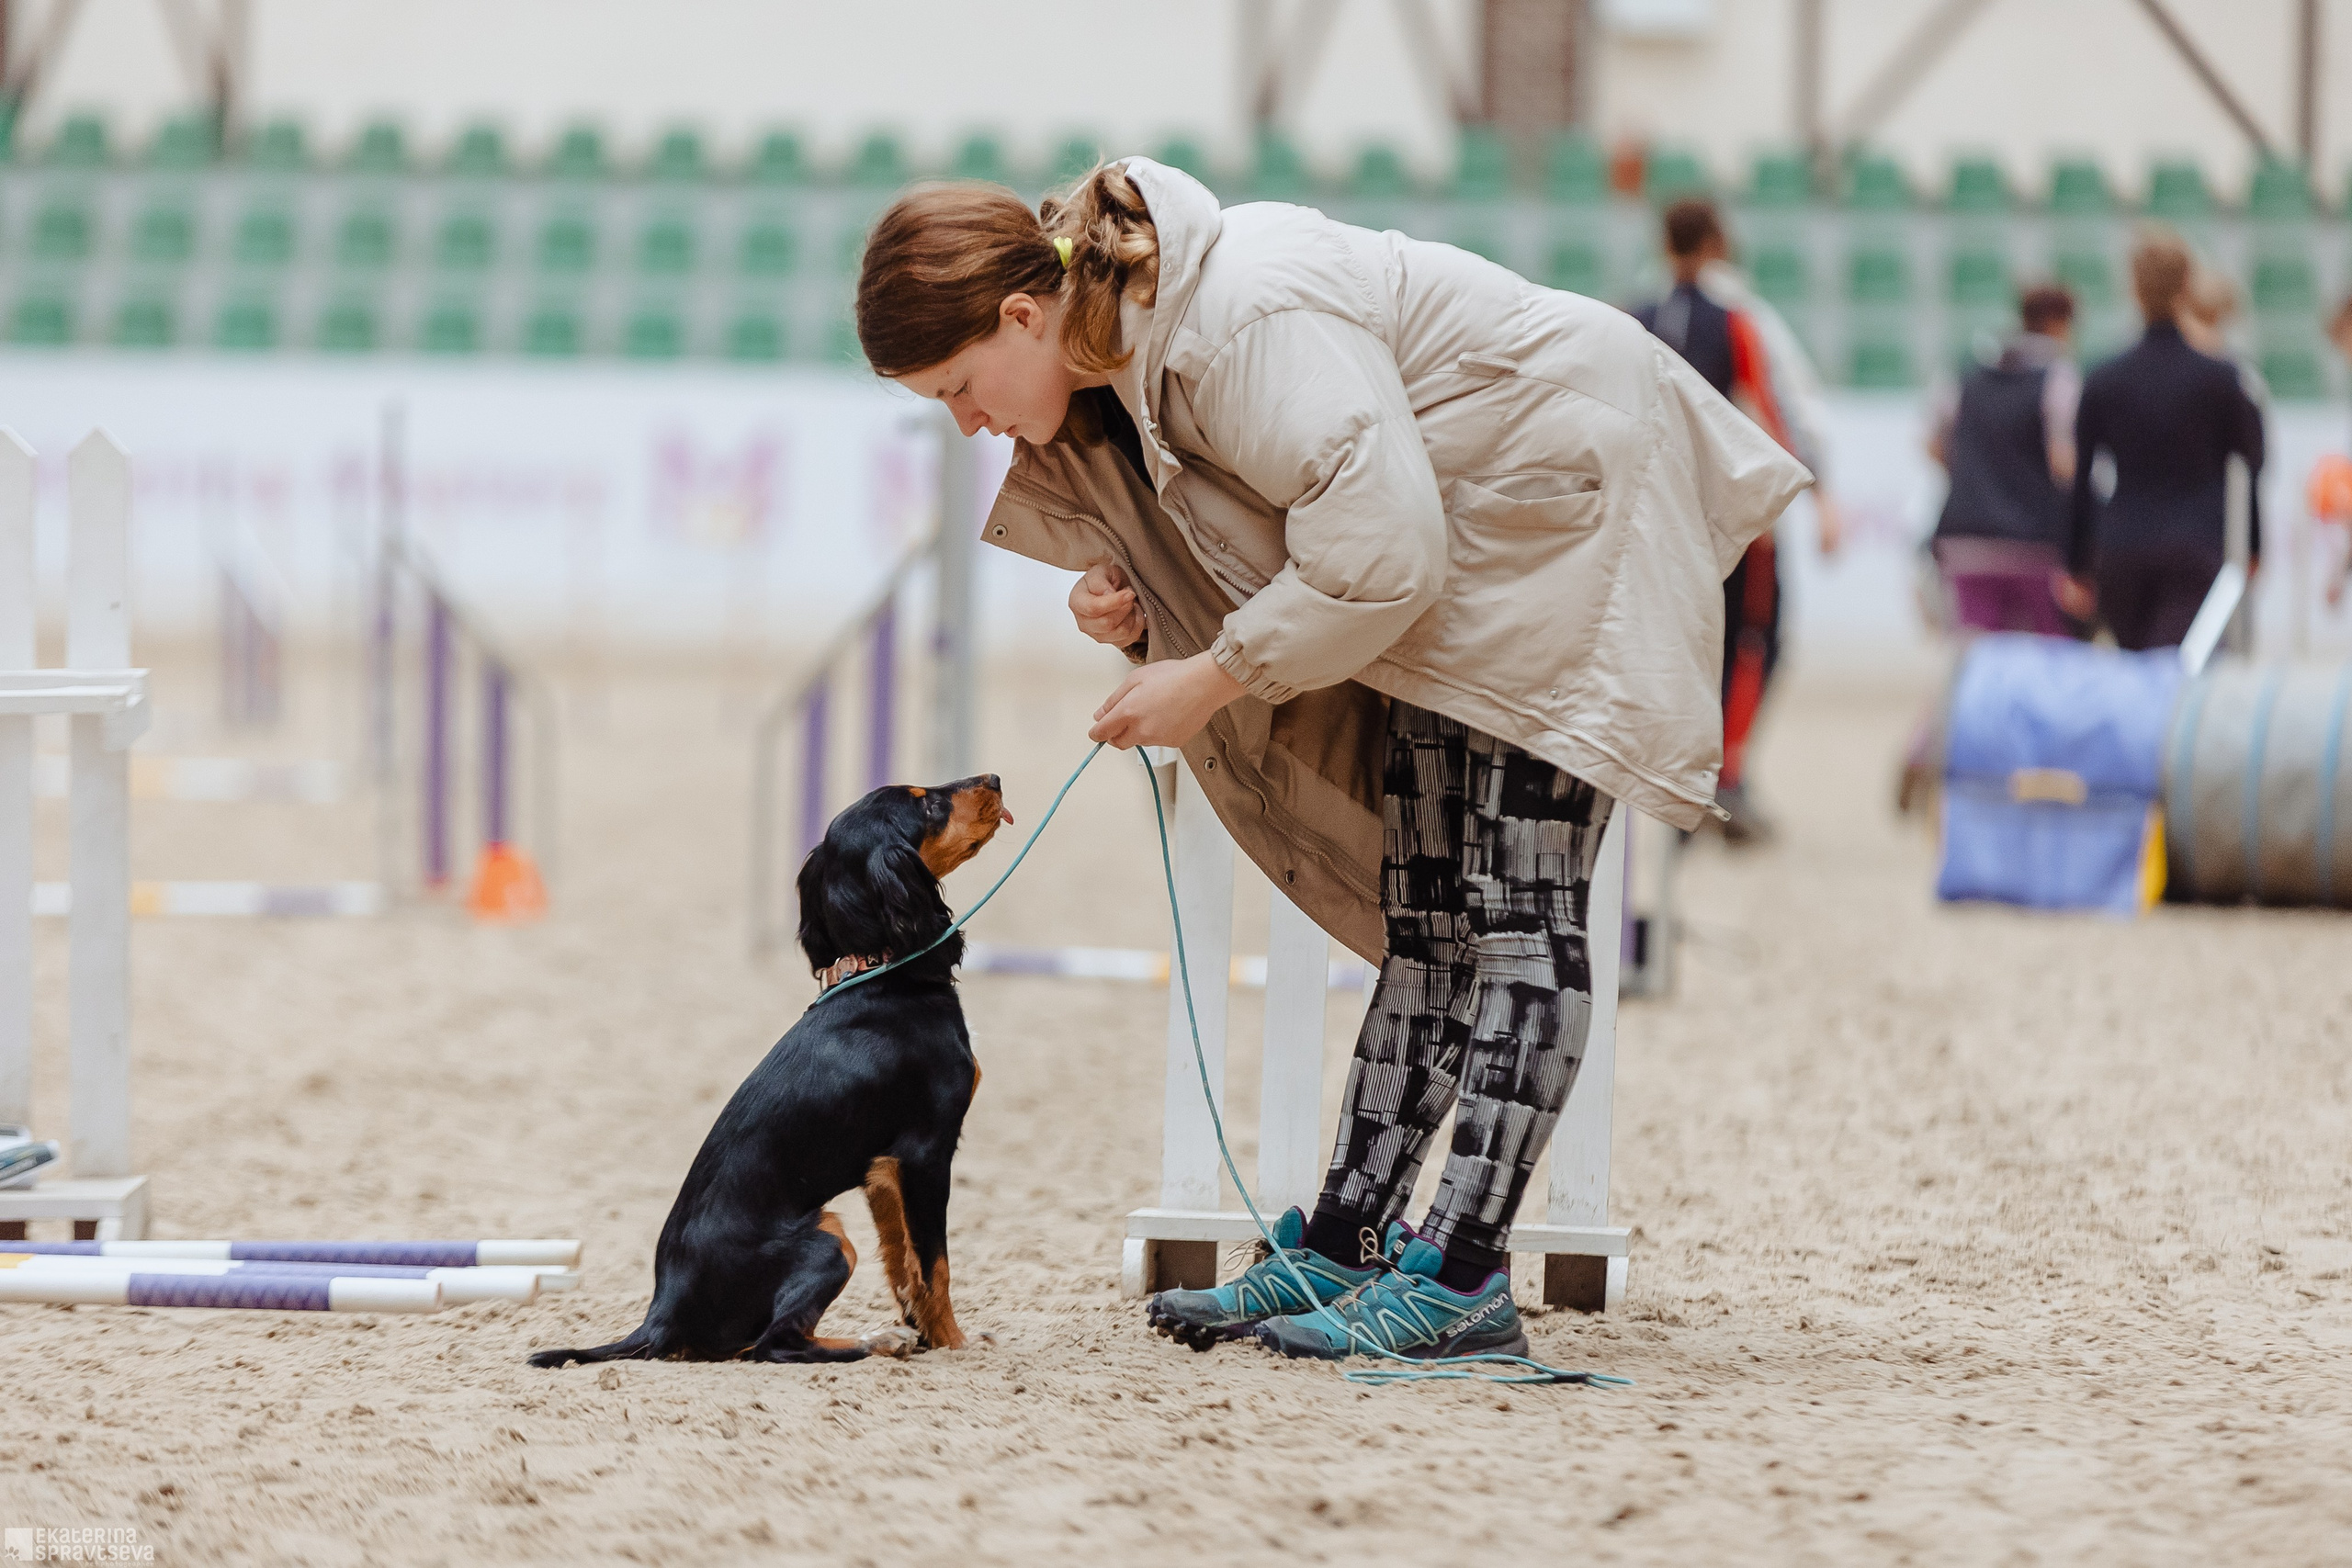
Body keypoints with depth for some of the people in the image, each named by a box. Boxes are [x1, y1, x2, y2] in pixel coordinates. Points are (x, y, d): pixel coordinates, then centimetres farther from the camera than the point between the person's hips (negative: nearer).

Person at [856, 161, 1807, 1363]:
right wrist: (1128, 596, -8)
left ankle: (1461, 1275, -17)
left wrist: (1211, 680, -22)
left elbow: (1378, 556, -31)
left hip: (1564, 508, -10)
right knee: (1424, 914, 7)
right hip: (1456, 548, 10)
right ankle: (1343, 1246, 6)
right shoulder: (1123, 344, 0)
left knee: (1515, 908, -13)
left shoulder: (1251, 325, -31)